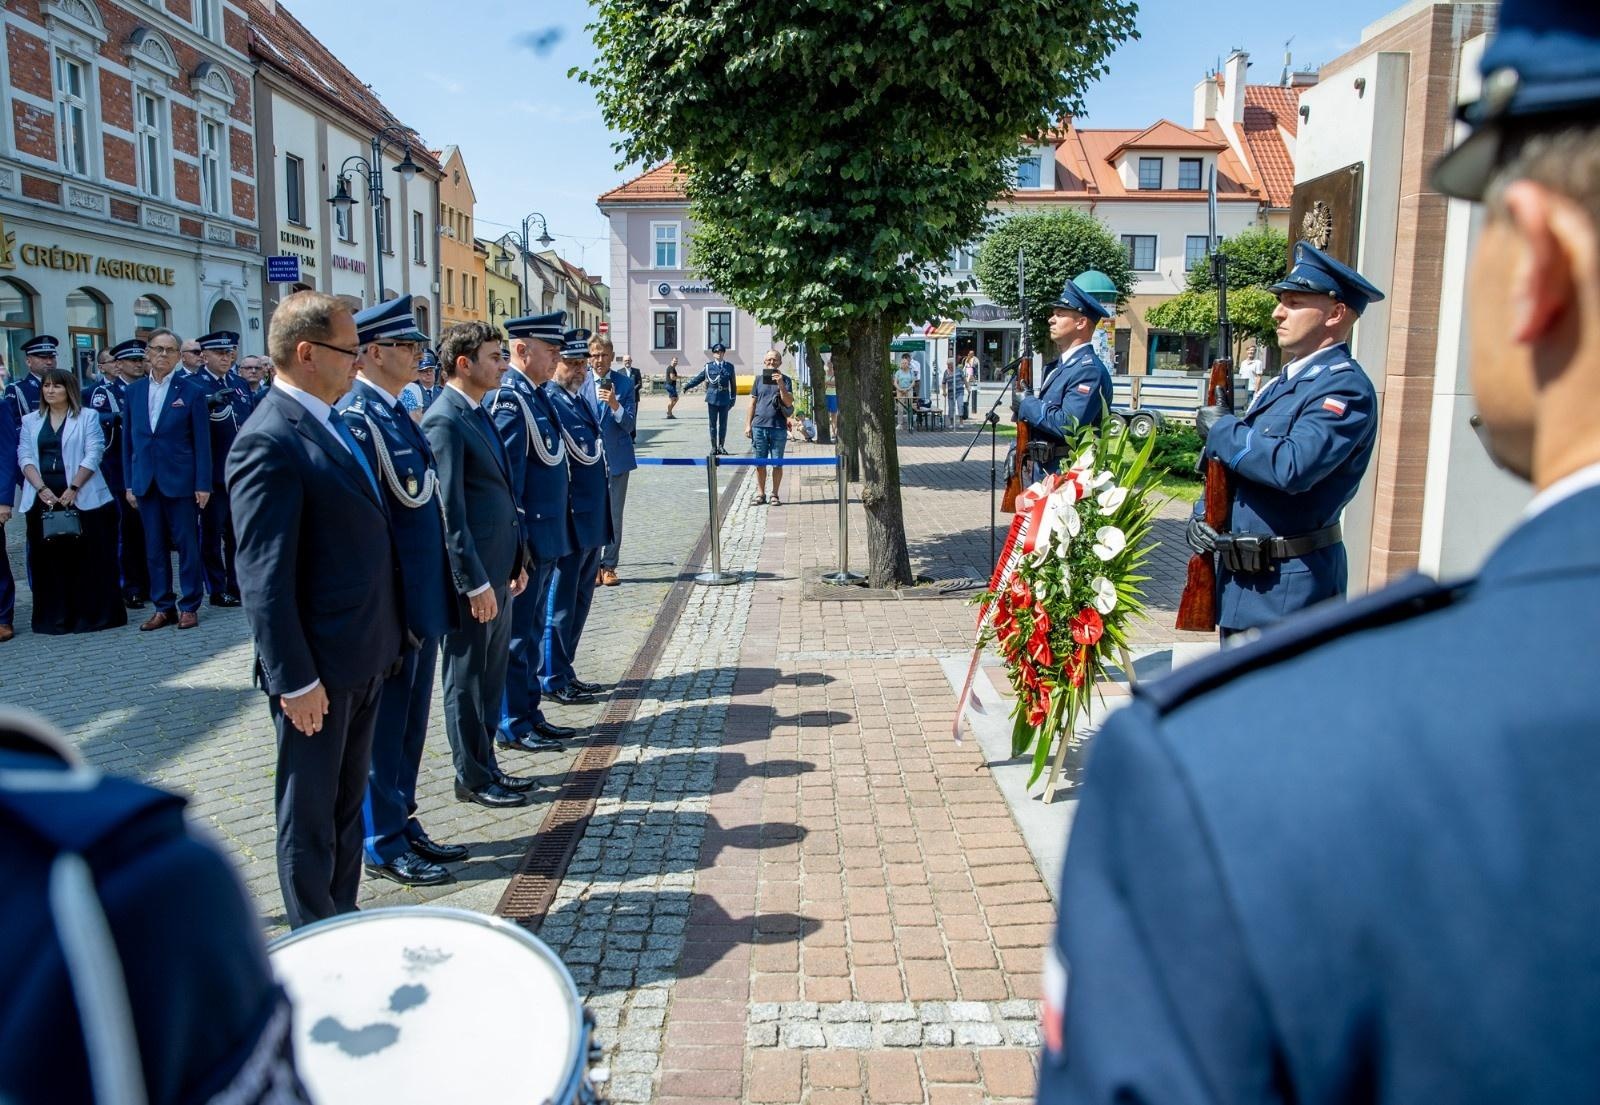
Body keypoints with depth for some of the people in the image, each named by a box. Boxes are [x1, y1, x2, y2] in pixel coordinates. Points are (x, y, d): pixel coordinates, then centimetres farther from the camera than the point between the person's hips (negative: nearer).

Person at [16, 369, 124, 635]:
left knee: (88, 559, -1)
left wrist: (73, 488, -13)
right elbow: (25, 457, 6)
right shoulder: (30, 421, 13)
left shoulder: (87, 417, 3)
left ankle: (93, 614, 7)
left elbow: (93, 455, -5)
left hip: (81, 498, -3)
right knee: (49, 559, 4)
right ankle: (55, 618, 10)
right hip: (43, 500, 3)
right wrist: (41, 488, -10)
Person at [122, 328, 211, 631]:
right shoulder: (134, 391, 8)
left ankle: (189, 606, 12)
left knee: (187, 545, 3)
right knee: (154, 547, 8)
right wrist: (129, 483, 6)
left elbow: (202, 442, -4)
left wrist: (203, 484, -9)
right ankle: (163, 607, 17)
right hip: (145, 482, 4)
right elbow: (128, 439, 11)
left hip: (181, 481, -4)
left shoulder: (191, 392, -2)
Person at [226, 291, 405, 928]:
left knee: (347, 804, 20)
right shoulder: (269, 441, -19)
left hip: (364, 657, 9)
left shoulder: (331, 424, 9)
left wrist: (383, 638, 15)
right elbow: (265, 579, -21)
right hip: (319, 670, -9)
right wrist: (294, 679, -19)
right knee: (310, 816, 9)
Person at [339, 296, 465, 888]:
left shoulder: (397, 412, 11)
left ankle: (402, 823, 33)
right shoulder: (358, 417, -18)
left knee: (410, 722, 19)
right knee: (384, 726, 5)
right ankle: (383, 846, 19)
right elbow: (412, 492, -23)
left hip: (422, 601, 9)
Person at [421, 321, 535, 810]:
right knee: (467, 678, 6)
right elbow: (449, 512, -19)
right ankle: (472, 779, 19)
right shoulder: (444, 421, -16)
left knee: (491, 674, 17)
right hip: (473, 574, -9)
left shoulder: (478, 414, 12)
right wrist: (476, 583, -19)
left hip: (498, 568, 9)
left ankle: (487, 765, 30)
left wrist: (515, 562, 16)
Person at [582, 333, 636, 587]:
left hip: (617, 459, 0)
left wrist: (615, 406, -20)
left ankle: (609, 566, 14)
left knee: (614, 516, 6)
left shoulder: (624, 383, 1)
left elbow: (630, 424, -3)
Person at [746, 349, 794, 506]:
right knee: (760, 463, 7)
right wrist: (748, 425, 7)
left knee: (777, 464, 2)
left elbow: (789, 403, -7)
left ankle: (775, 494, 12)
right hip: (759, 426, 2)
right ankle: (760, 493, 16)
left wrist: (781, 385, -19)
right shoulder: (759, 379, 11)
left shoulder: (785, 380, 4)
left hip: (778, 427, -2)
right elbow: (752, 403, 12)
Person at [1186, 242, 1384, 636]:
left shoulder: (1346, 388, -14)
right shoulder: (1281, 385, 15)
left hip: (1289, 589, -9)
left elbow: (1294, 466, -31)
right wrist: (1203, 515, 0)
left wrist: (1222, 429, -17)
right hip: (1240, 581, 9)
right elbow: (1227, 467, 19)